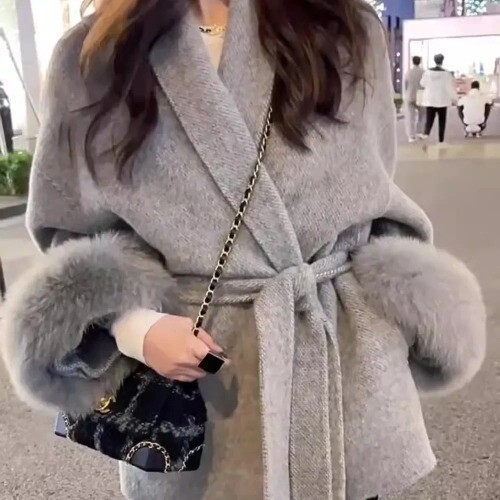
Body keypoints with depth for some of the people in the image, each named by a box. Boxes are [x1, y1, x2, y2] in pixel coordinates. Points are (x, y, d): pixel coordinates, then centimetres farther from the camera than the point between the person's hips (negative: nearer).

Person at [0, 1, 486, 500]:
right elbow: (72, 232, 4)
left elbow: (377, 212, 9)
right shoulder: (90, 59, -2)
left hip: (344, 372, 2)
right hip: (194, 387, 0)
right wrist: (134, 325, -13)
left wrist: (400, 325, 3)